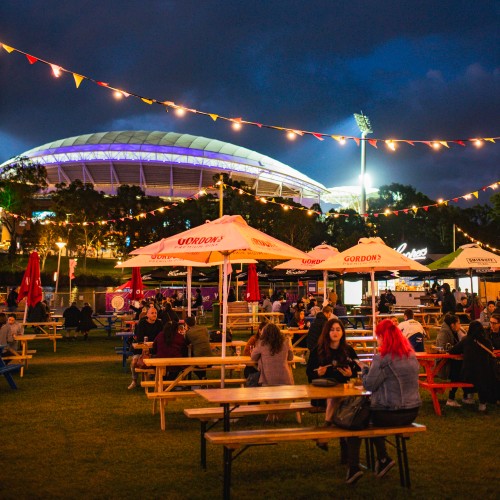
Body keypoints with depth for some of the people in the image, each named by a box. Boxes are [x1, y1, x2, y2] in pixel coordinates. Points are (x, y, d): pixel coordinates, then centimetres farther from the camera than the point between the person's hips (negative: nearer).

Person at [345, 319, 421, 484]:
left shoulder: (382, 359, -19)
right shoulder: (411, 356, 5)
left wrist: (364, 370, 6)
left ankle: (353, 467, 14)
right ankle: (382, 458, 32)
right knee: (374, 411, 33)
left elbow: (369, 385, -13)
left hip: (389, 415, -7)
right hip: (411, 413, 8)